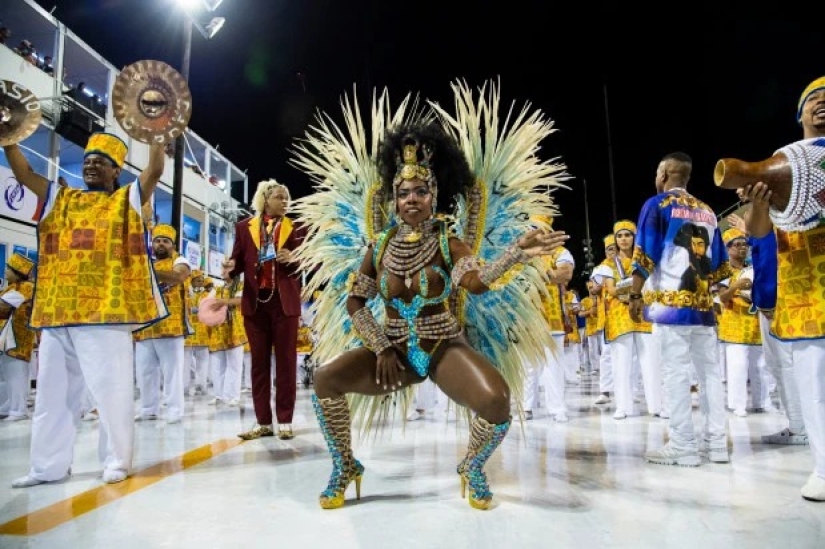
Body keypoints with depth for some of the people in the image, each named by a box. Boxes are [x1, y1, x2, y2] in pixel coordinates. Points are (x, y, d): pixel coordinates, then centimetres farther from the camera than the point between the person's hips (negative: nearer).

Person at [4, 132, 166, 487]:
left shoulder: (128, 199, 9)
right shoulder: (60, 199, 22)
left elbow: (156, 169, -4)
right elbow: (22, 171, 17)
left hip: (106, 311, -5)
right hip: (57, 313, 5)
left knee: (111, 389, -2)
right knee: (53, 391, 10)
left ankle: (116, 461, 9)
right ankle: (48, 466, 21)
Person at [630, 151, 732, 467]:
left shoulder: (658, 204, -1)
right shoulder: (707, 212, 15)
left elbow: (645, 255, -9)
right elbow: (721, 267, 16)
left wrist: (635, 295, -4)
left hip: (669, 302, -6)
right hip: (702, 304, 6)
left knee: (675, 372, -3)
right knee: (709, 371, 10)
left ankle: (683, 447, 0)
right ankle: (717, 443, 14)